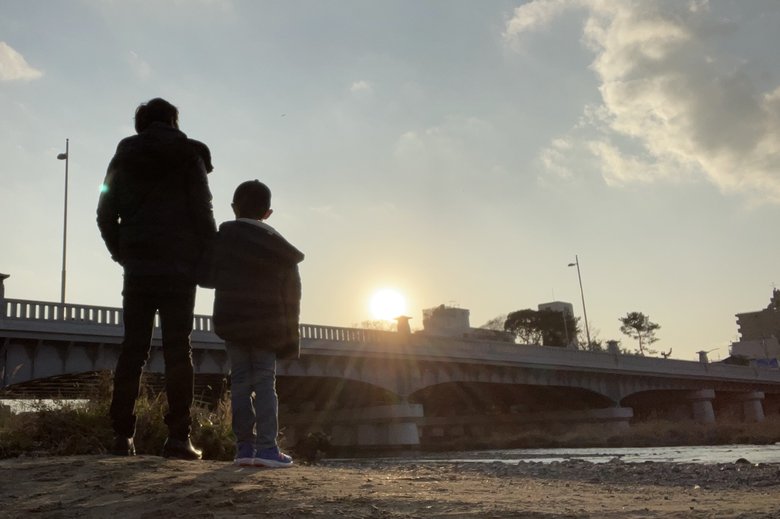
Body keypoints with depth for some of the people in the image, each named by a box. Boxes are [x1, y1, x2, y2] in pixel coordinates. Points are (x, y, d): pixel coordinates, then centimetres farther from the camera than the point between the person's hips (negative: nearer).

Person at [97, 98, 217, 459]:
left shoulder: (123, 159, 14)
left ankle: (123, 435, 2)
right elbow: (202, 212, -5)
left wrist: (121, 253, 16)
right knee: (177, 349, -4)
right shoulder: (188, 155, 3)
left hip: (137, 267, 3)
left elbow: (105, 215, 9)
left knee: (133, 347, 5)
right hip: (178, 266, -3)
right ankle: (178, 437, -8)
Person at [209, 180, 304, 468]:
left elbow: (210, 276, -2)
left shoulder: (224, 236, 0)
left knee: (240, 381, 5)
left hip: (231, 321, 0)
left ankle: (244, 446, 1)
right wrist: (289, 339, 10)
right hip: (268, 325, 1)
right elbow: (291, 296, 6)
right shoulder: (281, 250, 7)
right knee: (265, 382, 2)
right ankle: (267, 446, -7)